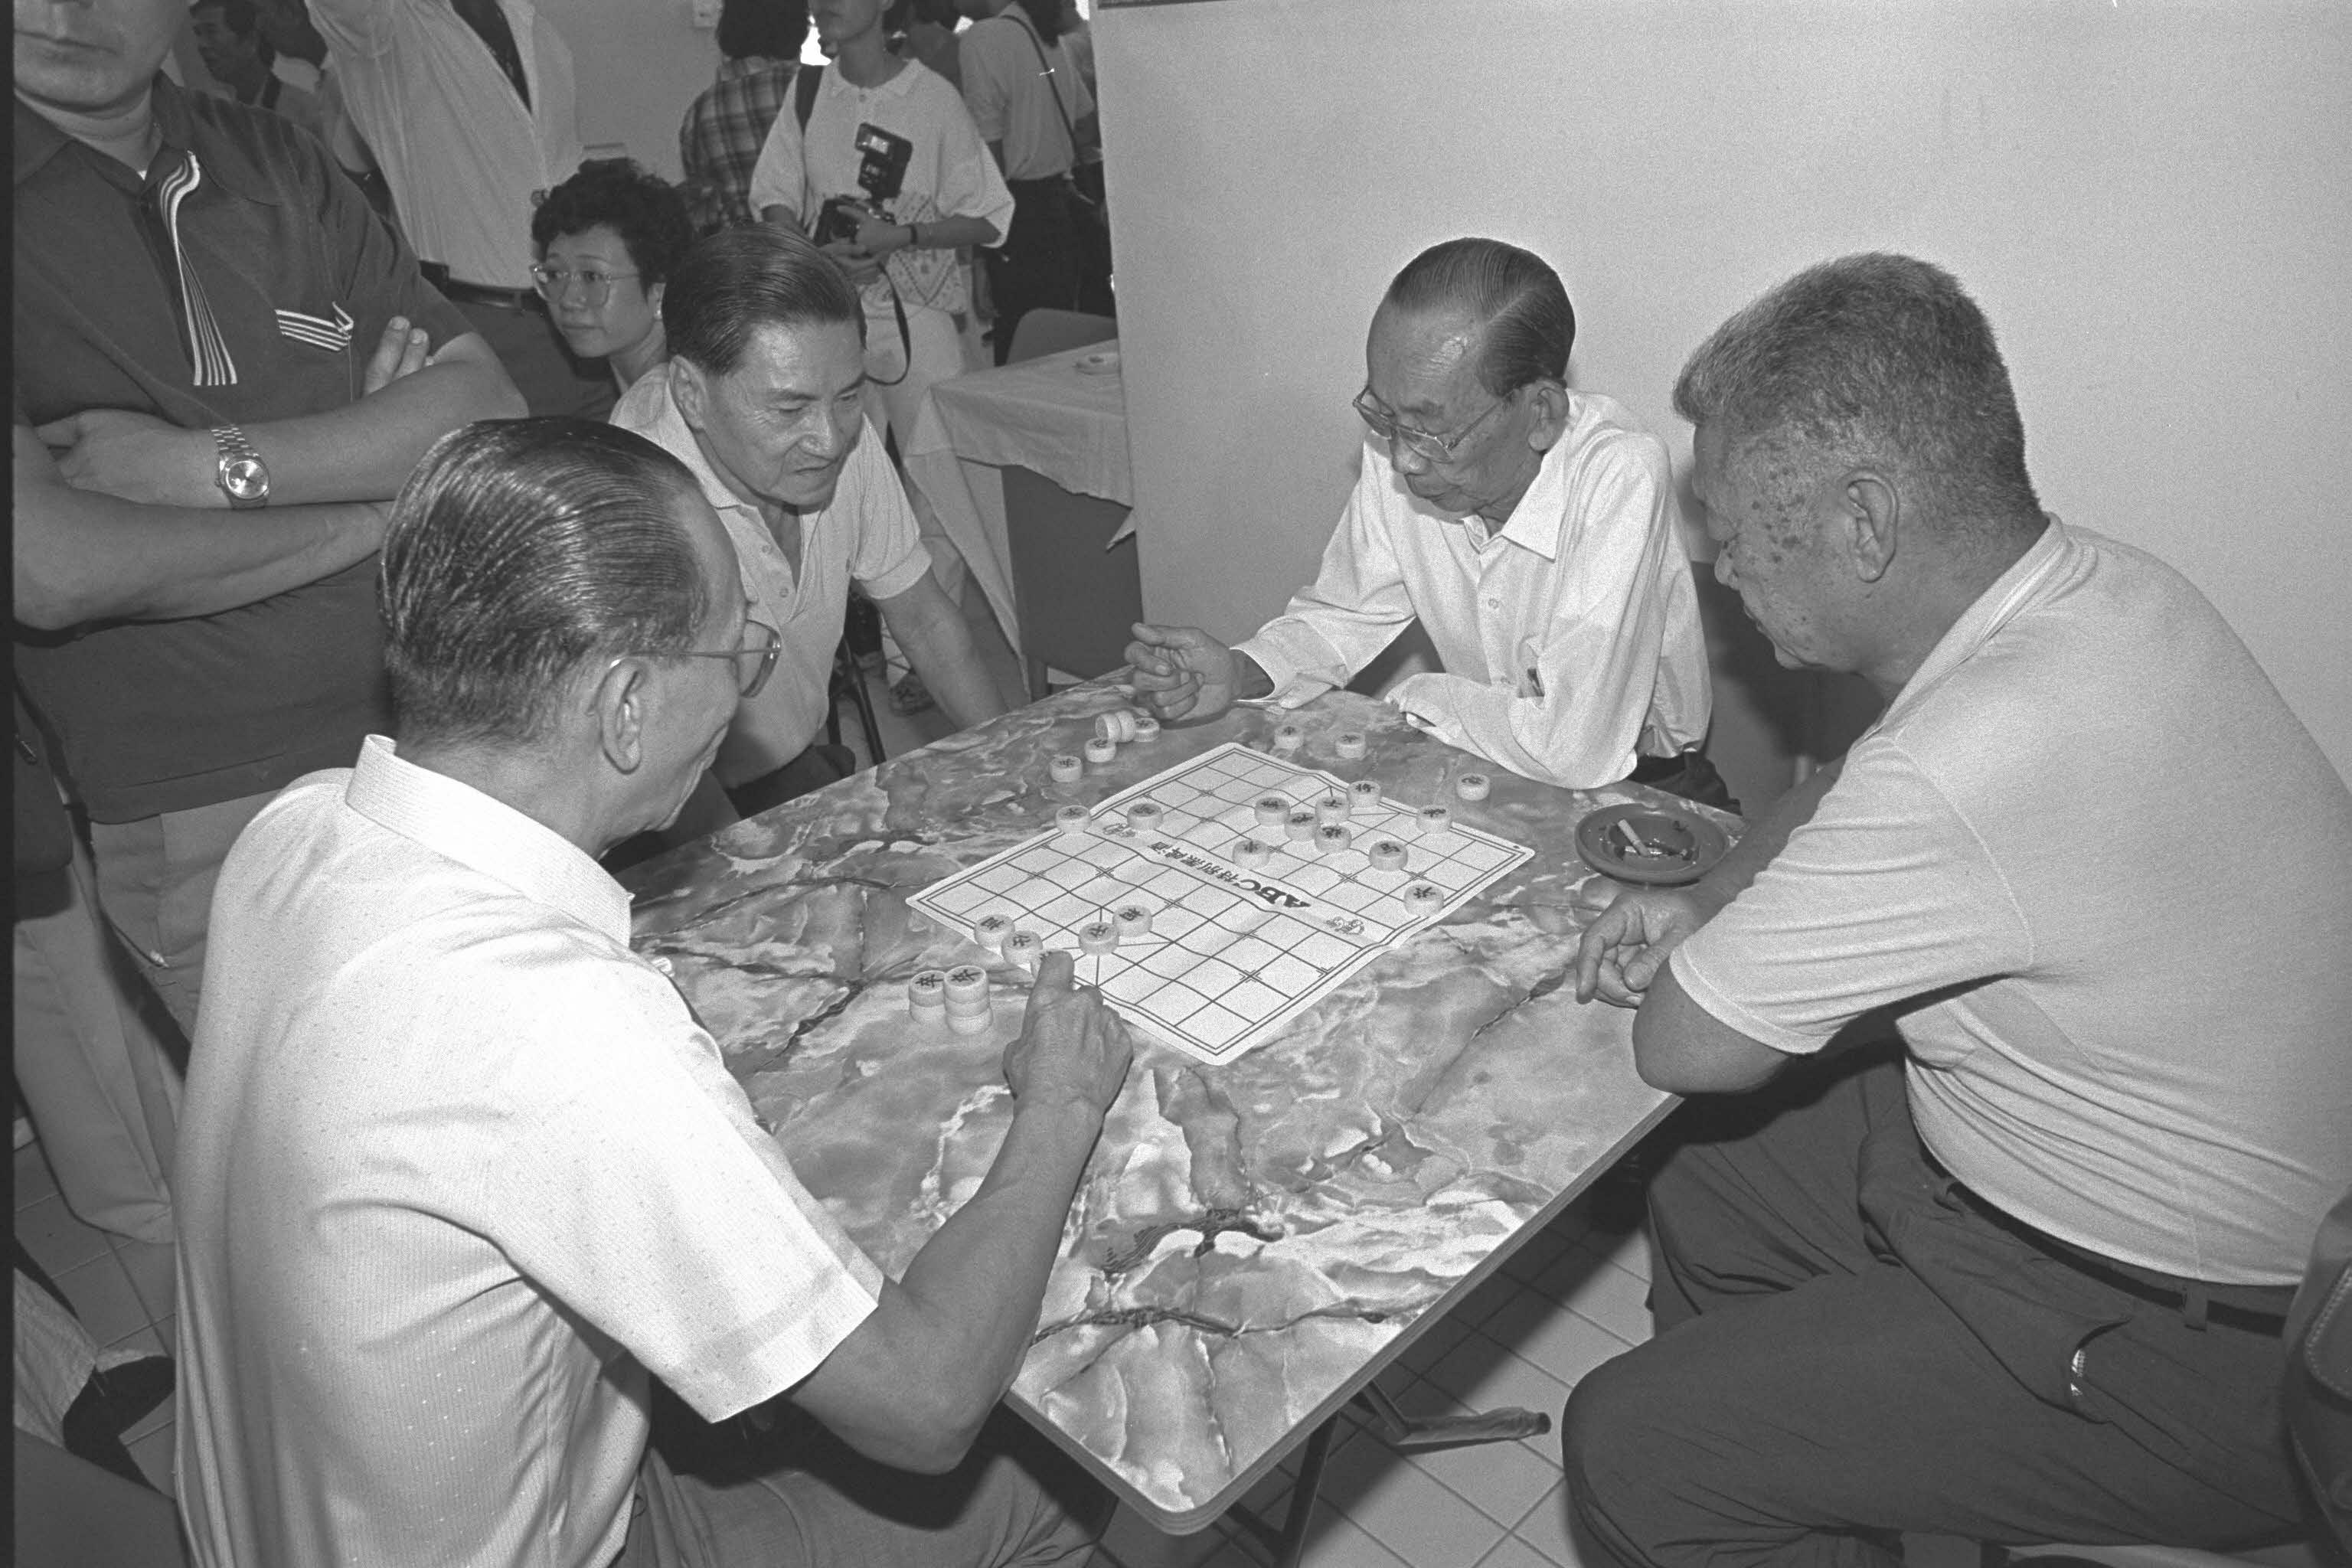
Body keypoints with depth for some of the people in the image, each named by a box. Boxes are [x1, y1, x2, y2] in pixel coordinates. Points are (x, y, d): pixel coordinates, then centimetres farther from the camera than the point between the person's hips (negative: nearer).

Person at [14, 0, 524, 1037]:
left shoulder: (267, 161, 11)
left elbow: (495, 414, 2)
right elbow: (49, 570, -18)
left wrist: (212, 463, -12)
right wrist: (374, 506, -8)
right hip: (214, 828, -4)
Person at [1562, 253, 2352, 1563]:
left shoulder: (1964, 769, -37)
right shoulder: (2095, 587, -7)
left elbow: (1683, 1044, -25)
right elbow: (1851, 800, 11)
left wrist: (1698, 959, -4)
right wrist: (1709, 901, -4)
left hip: (2182, 1353, -9)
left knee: (1630, 1452, -8)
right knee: (1704, 1199, 19)